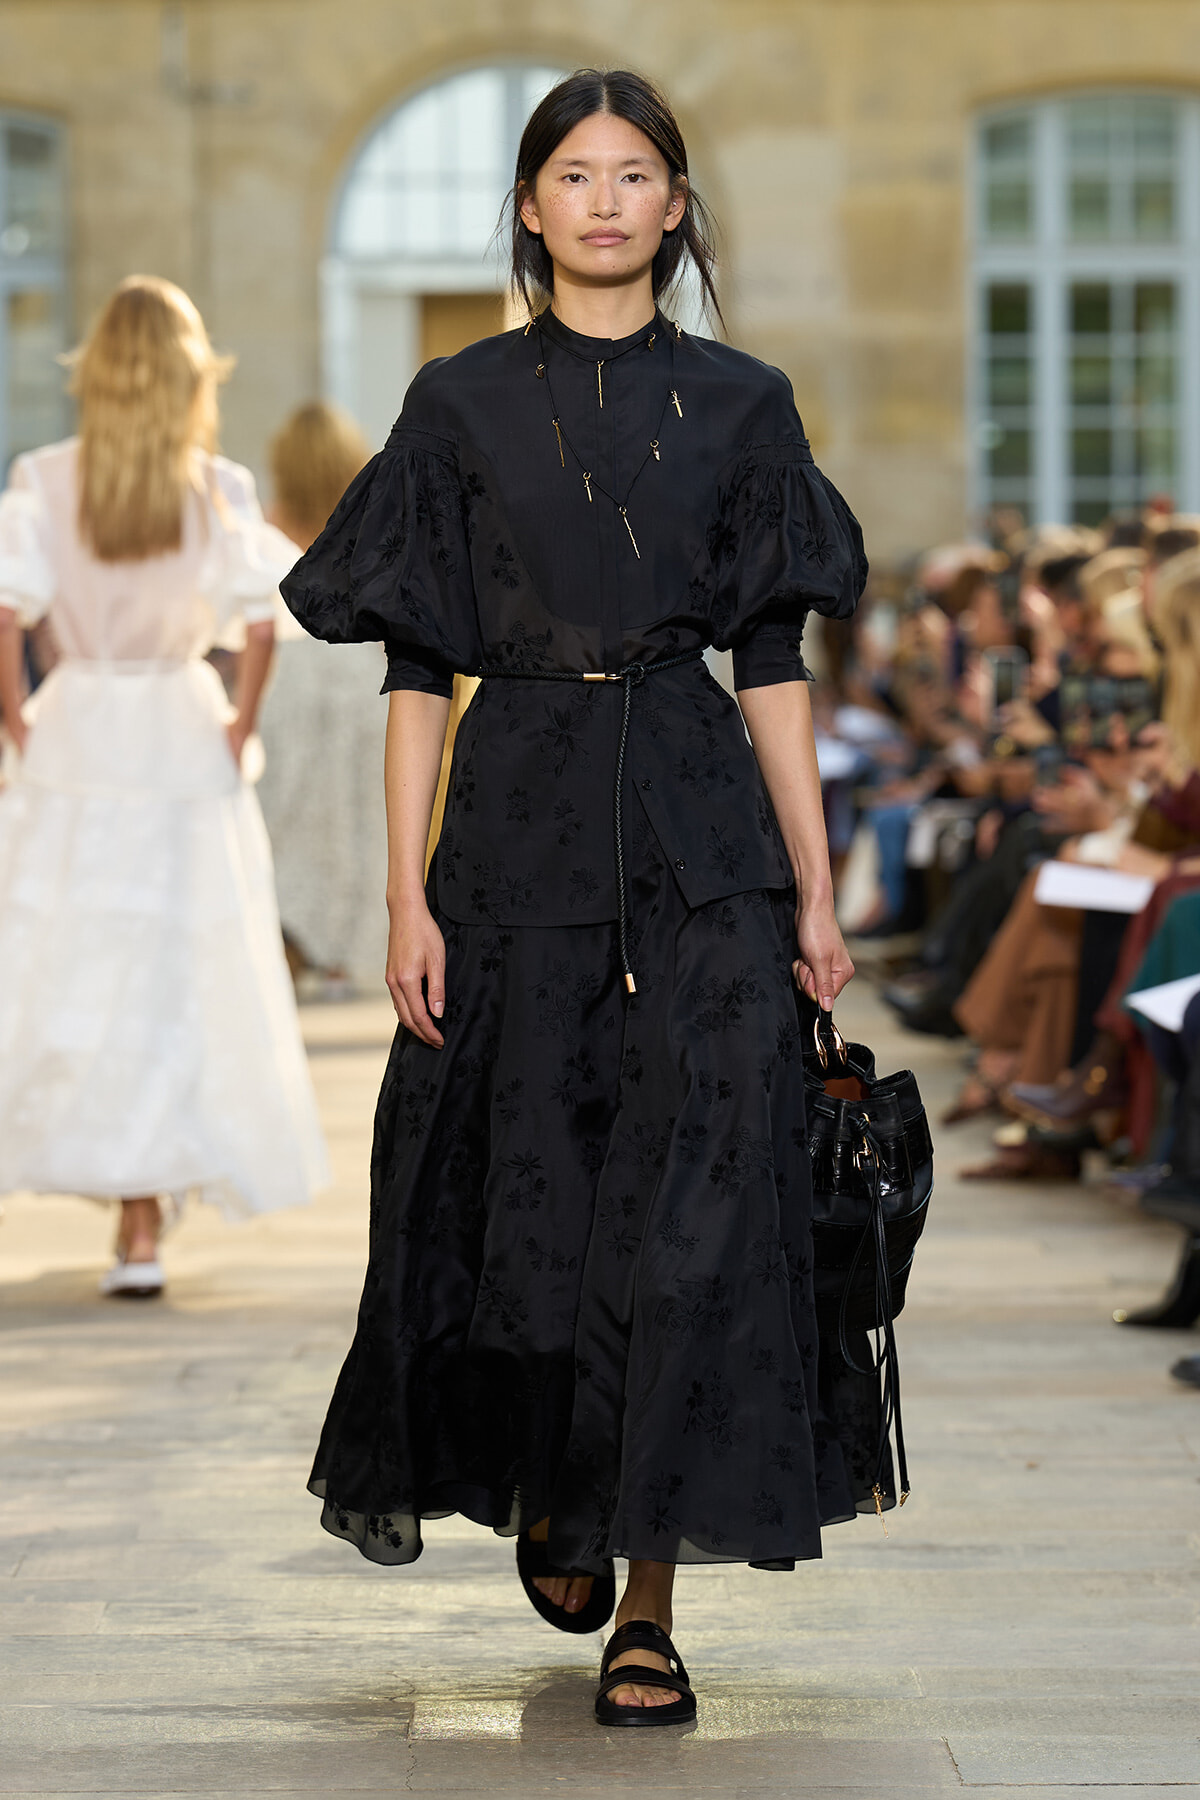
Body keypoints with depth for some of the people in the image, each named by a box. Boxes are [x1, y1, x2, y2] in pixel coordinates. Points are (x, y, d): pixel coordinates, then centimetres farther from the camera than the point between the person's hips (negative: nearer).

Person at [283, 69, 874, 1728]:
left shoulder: (740, 405, 6)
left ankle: (647, 1602, 0)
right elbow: (419, 669, 2)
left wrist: (814, 890, 2)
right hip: (520, 821, 0)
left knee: (693, 1199, -6)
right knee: (529, 1183, 7)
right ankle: (547, 1499, 35)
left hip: (701, 829, 0)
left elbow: (772, 665, 7)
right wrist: (407, 893, -5)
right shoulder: (464, 405, 4)